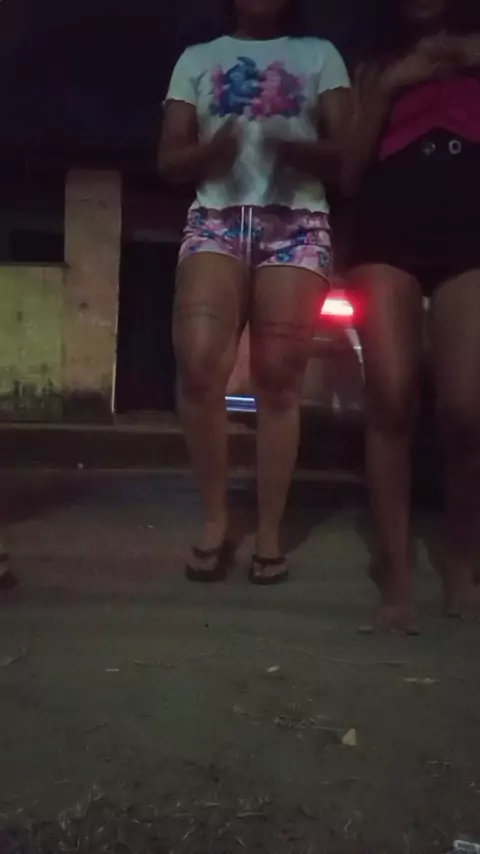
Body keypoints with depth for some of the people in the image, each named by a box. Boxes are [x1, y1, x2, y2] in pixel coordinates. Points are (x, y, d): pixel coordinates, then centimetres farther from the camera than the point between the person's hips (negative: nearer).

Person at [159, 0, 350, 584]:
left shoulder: (318, 54, 18)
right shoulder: (197, 58, 20)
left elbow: (347, 151, 7)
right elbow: (169, 161, 12)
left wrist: (297, 147, -14)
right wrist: (212, 148, -10)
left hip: (297, 222, 0)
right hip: (217, 217, 0)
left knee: (279, 379, -7)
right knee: (198, 361, -21)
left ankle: (269, 535, 0)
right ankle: (214, 519, -6)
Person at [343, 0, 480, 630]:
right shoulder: (376, 68, 25)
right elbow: (349, 173, 14)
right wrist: (386, 89, 6)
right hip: (387, 228, 1)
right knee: (391, 402, -12)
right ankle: (396, 574, -7)